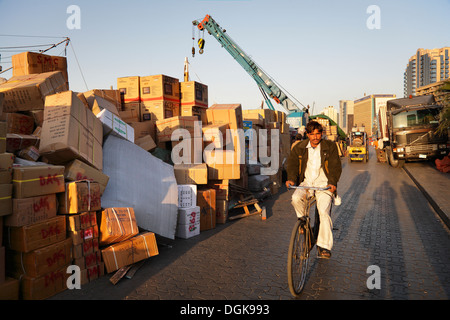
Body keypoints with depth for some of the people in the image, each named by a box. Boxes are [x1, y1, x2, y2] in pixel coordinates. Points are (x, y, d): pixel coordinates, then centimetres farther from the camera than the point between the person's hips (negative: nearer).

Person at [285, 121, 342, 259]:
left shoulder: (330, 146, 1)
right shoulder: (299, 148, 5)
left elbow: (335, 166, -3)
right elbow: (292, 164, 4)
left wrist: (332, 182, -20)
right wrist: (291, 179, -15)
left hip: (324, 183, -2)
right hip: (306, 182, 2)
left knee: (324, 211, -20)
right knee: (296, 198, -28)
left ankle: (324, 246, -8)